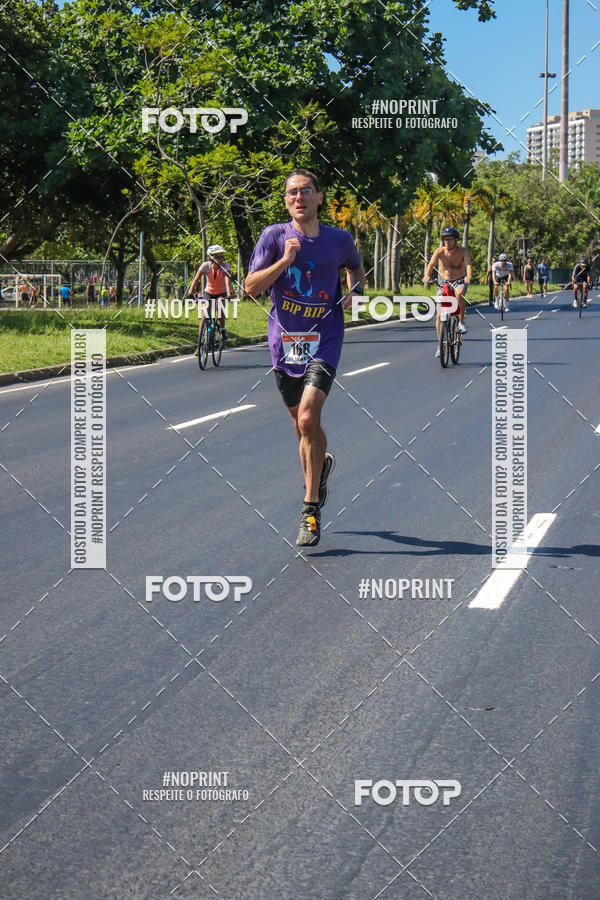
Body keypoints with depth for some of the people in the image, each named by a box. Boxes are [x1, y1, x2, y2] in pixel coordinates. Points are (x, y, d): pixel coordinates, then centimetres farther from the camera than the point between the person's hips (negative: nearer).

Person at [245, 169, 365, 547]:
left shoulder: (340, 239, 2)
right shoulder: (274, 236, -1)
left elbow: (356, 269, 24)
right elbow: (252, 287, -6)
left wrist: (355, 292, 2)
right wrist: (285, 260, -18)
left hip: (324, 339, -2)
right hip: (285, 340, 2)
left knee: (308, 419, -19)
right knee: (303, 426, 12)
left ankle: (311, 511, -11)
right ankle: (322, 466, 45)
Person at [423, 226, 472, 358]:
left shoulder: (463, 251, -14)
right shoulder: (440, 251, -12)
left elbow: (468, 264, -29)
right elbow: (431, 264, -25)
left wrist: (469, 276, -50)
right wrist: (426, 276, -45)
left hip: (459, 282, -1)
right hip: (443, 282, 1)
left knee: (459, 294, -38)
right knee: (439, 315, -6)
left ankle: (461, 321, -20)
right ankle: (440, 343, 7)